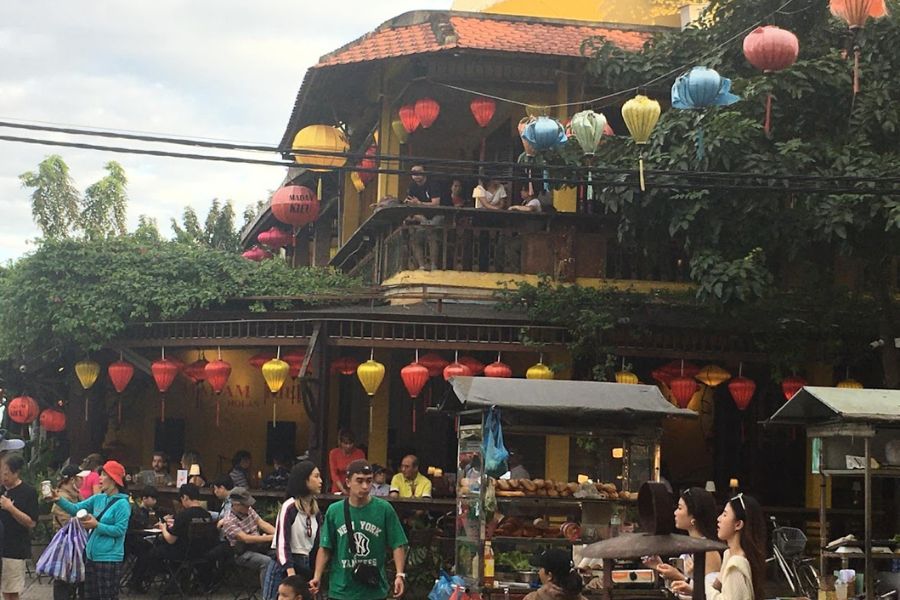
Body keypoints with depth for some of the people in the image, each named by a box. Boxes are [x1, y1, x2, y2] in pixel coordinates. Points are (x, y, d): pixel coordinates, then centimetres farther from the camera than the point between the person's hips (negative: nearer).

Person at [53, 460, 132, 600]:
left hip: (110, 558, -8)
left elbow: (120, 530, -18)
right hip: (92, 555, 8)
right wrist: (59, 500, -9)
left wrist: (97, 525, -20)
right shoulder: (98, 498, 8)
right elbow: (76, 509, 5)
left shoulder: (122, 504, -13)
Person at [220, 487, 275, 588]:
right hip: (243, 554, -7)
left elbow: (262, 523, 2)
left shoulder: (249, 510, 9)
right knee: (266, 561, -34)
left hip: (258, 545, 7)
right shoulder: (229, 521, -15)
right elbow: (246, 538, -24)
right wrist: (269, 538, -30)